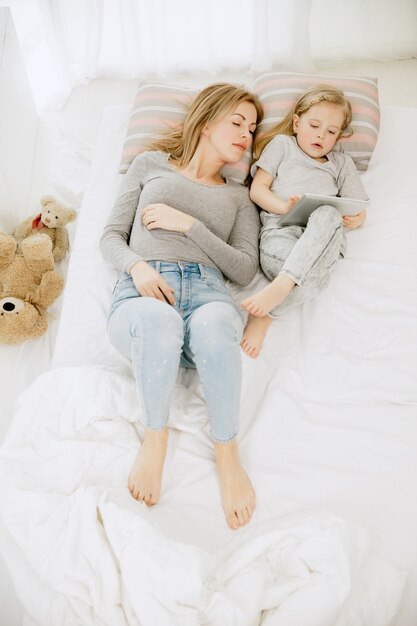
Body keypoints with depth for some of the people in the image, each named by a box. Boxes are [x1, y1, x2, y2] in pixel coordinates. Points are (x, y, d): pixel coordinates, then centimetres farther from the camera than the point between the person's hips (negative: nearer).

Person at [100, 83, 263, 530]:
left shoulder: (239, 196, 26)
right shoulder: (150, 164, 22)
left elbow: (245, 270, 11)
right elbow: (111, 238, 16)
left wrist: (189, 224, 1)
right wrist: (138, 266, -8)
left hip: (206, 291, 2)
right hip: (141, 291, -1)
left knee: (214, 323, -38)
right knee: (158, 320, -40)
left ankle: (227, 453, -19)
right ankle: (155, 438, -16)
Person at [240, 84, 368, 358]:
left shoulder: (342, 162, 35)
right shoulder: (282, 144, 27)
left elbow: (359, 210, 26)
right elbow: (257, 189, 13)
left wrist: (354, 219, -1)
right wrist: (285, 207, -8)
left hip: (324, 238, 3)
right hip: (280, 226, -2)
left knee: (327, 213, -37)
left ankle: (281, 286, -45)